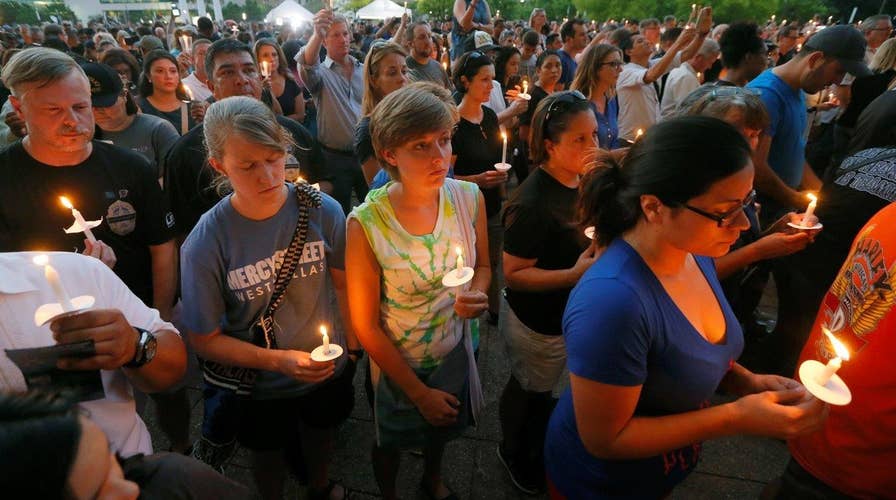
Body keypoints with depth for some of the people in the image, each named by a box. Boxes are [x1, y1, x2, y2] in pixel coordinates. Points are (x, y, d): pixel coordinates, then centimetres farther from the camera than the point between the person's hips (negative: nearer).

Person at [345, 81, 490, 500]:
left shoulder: (469, 198, -19)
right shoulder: (366, 224, -30)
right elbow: (366, 325, -19)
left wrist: (477, 295, -24)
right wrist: (418, 393, -12)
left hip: (455, 353, 4)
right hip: (397, 364, -3)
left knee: (443, 428, 33)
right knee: (391, 444, 27)